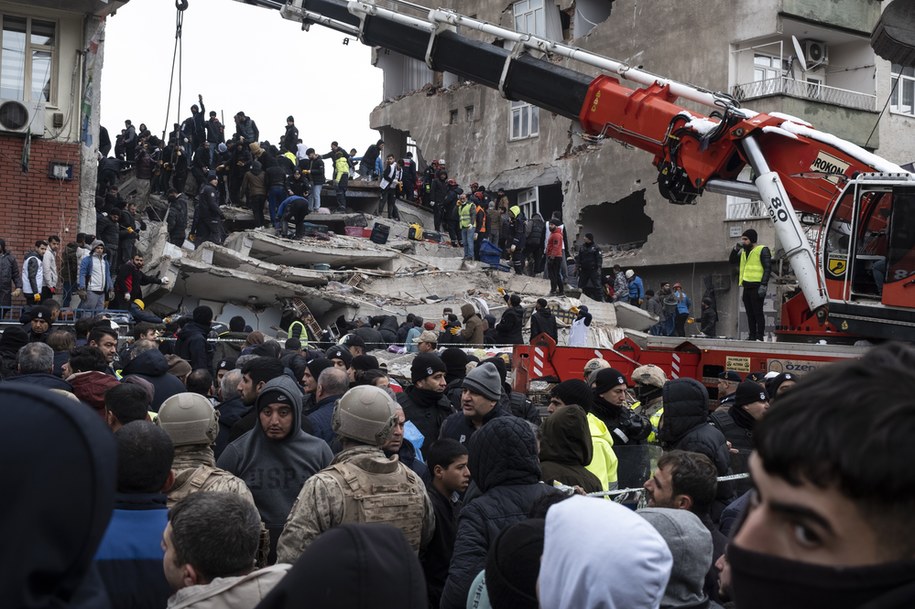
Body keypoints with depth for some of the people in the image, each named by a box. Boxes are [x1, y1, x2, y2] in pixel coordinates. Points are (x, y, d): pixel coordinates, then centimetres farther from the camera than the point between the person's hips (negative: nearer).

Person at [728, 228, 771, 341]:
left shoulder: (762, 250, -4)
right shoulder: (744, 252, 20)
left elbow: (768, 268, -11)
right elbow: (732, 261, 22)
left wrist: (763, 285, -19)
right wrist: (736, 248, 7)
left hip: (757, 287, -8)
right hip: (747, 287, 8)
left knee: (758, 313, -8)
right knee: (750, 314, 9)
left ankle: (760, 337, -8)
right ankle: (752, 336, 13)